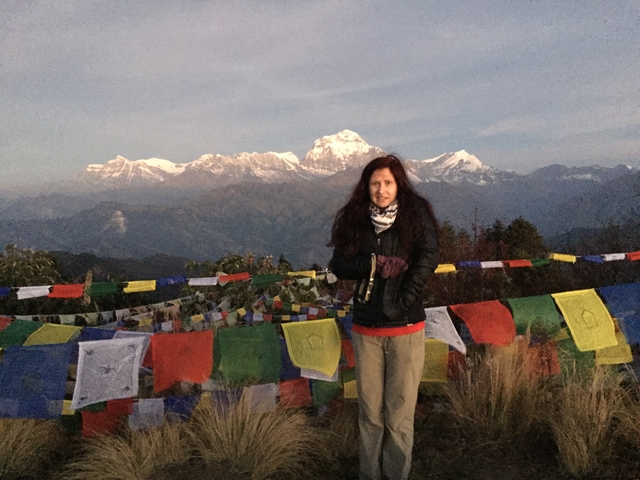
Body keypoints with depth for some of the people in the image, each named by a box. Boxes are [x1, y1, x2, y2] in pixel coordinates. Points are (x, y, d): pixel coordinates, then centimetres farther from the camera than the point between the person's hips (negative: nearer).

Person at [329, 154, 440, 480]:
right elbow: (340, 265, -1)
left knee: (399, 412, 6)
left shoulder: (416, 214, -3)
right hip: (365, 329, 3)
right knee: (370, 410, 13)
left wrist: (402, 301, -20)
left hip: (406, 328, -2)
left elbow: (428, 258, -14)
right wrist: (374, 264, -16)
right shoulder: (353, 219, 4)